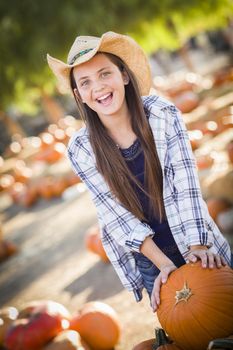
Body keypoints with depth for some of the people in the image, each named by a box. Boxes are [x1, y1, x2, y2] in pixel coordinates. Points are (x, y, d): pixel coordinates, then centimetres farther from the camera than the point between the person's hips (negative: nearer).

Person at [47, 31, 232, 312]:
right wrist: (163, 263, -19)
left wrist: (197, 246, -24)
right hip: (148, 260, 0)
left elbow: (186, 184, -15)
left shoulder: (163, 114, -13)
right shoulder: (80, 149, -12)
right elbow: (116, 215, -12)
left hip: (197, 242, 0)